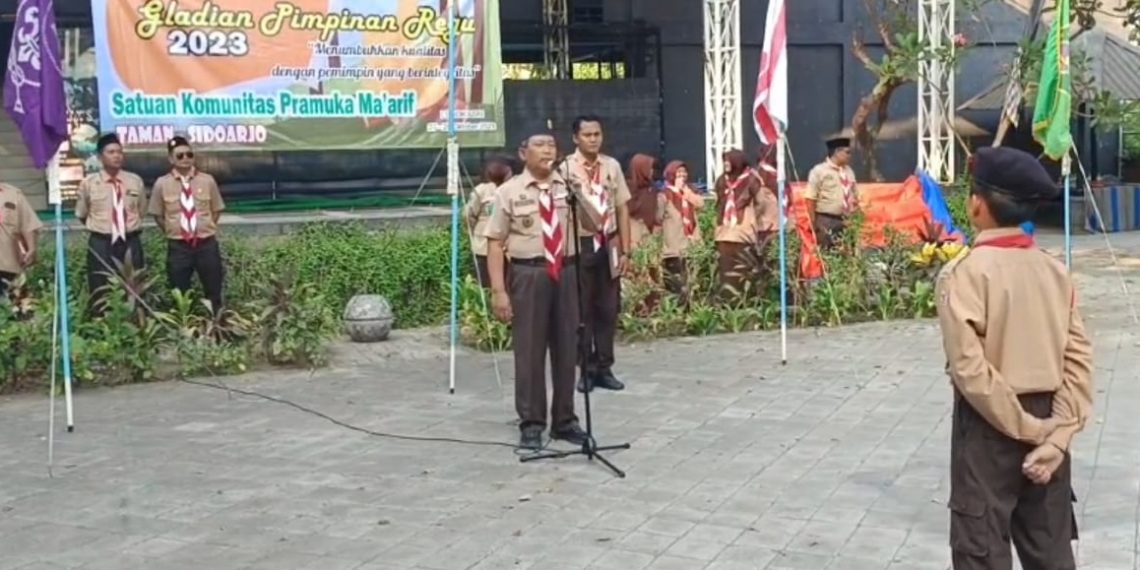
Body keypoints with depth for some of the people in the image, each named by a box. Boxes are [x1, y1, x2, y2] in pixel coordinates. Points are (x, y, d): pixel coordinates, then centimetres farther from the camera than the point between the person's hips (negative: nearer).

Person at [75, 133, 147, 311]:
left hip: (130, 243, 2)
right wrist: (98, 228, 13)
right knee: (100, 295, 2)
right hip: (101, 245, -2)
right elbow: (81, 215, 11)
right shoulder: (88, 183, -1)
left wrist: (130, 228, 12)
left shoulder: (135, 181, 4)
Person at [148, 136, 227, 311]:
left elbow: (216, 210, 10)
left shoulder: (207, 180, -1)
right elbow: (158, 215, 7)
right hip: (178, 246, 0)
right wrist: (173, 232, 5)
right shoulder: (162, 183, -3)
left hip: (207, 244, 1)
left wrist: (205, 229, 5)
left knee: (213, 293, 9)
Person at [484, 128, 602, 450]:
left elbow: (596, 223, 4)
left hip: (567, 272, 4)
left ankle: (564, 420, 26)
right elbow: (495, 243, -6)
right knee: (529, 350, 4)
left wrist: (576, 193, -11)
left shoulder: (569, 186, 7)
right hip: (529, 274, -4)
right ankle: (531, 424, 16)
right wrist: (499, 290, -13)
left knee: (567, 349, 12)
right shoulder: (509, 192, -4)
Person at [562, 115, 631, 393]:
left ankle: (604, 368, 20)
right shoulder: (565, 168, -8)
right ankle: (586, 369, 14)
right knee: (581, 310, 5)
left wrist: (625, 250, 4)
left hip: (608, 245, 4)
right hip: (579, 245, -4)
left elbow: (622, 208, 7)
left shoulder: (612, 166, 4)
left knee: (608, 309, 10)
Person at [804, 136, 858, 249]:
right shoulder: (819, 171, -5)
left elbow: (855, 197, 20)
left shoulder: (849, 171, 14)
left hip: (847, 222, 6)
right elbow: (810, 199, -9)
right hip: (826, 221, -6)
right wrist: (814, 224, -13)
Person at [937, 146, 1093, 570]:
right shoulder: (1056, 272, 3)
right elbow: (1079, 361, -2)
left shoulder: (964, 272, -13)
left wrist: (1028, 429, -12)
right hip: (1044, 425, 5)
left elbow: (970, 369, -19)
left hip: (989, 427, -5)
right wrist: (1056, 434, -6)